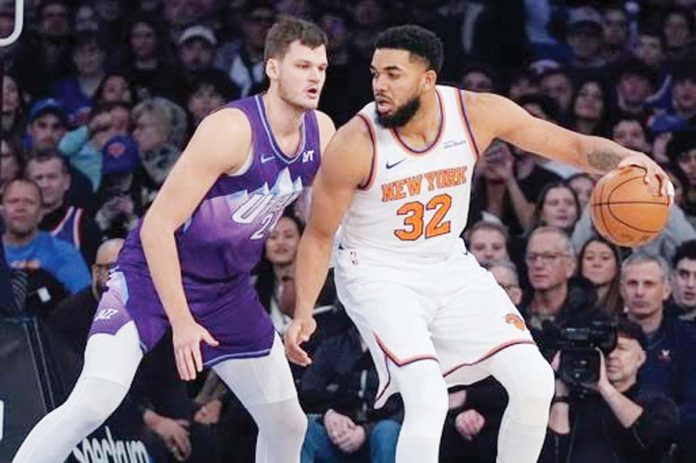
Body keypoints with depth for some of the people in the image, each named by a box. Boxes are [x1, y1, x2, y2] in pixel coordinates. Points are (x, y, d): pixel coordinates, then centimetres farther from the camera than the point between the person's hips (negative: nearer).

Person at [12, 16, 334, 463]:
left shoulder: (322, 132, -4)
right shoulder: (232, 130, -24)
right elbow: (157, 227, -23)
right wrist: (181, 322, -23)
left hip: (227, 288, 7)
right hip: (153, 274, -7)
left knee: (288, 424, 9)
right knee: (91, 405, -23)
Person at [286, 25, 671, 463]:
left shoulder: (477, 114, -15)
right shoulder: (356, 144, -23)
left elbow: (571, 144, -9)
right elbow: (319, 236, -12)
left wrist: (625, 158, -30)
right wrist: (304, 313, -22)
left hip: (451, 267, 5)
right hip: (379, 276, -5)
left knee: (535, 383, -3)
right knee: (428, 399, -24)